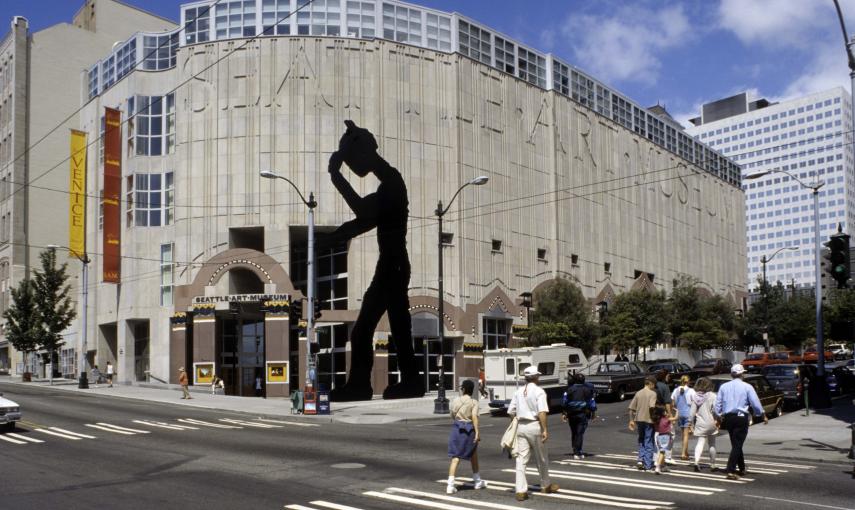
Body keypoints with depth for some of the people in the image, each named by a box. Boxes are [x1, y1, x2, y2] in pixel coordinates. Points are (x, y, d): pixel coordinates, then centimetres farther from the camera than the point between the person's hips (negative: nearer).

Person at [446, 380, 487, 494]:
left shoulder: (455, 401, 5)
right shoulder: (474, 402, -3)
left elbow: (452, 416, 12)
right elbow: (474, 417, -16)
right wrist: (477, 432, -21)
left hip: (457, 428, 1)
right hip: (469, 429, -1)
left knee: (455, 457, -1)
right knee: (473, 455, 21)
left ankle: (450, 485, -14)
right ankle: (477, 481, 34)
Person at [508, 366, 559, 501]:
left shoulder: (519, 392, 9)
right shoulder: (539, 391, -8)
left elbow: (511, 411, 9)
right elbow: (542, 412, -19)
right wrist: (545, 429, -18)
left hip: (521, 426, 5)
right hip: (535, 426, -4)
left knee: (521, 459, 3)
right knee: (541, 458, 14)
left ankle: (521, 490, -3)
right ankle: (545, 485, 30)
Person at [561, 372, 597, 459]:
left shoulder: (569, 389, 1)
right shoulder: (588, 389, 1)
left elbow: (565, 402, 0)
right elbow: (592, 401, 4)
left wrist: (564, 413, 4)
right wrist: (593, 412, 14)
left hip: (571, 414, 2)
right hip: (583, 414, -1)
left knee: (573, 433, 15)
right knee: (580, 433, -3)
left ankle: (576, 451, 22)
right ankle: (577, 453, -10)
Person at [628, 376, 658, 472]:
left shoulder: (638, 393, 7)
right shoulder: (652, 393, -9)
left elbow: (631, 408, 6)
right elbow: (652, 406, -26)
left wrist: (631, 420, 12)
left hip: (639, 420, 5)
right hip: (648, 420, -5)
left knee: (641, 440, 21)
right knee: (648, 443, 4)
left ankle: (641, 459, 7)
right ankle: (648, 466, 7)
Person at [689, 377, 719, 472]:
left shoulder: (695, 396, 2)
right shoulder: (712, 395, -8)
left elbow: (692, 411, 2)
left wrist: (690, 423, 7)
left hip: (700, 424, 2)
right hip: (711, 423, -2)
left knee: (700, 443, -1)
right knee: (712, 444, 13)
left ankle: (696, 462, -23)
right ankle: (712, 465, 20)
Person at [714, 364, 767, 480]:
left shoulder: (724, 386, 6)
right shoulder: (747, 387, -5)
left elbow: (718, 404, 6)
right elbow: (755, 403, -4)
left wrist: (719, 416, 16)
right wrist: (763, 416, 9)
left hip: (728, 418, 4)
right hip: (741, 418, -4)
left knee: (736, 444, 17)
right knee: (737, 445, -5)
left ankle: (741, 469, 28)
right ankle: (731, 471, -13)